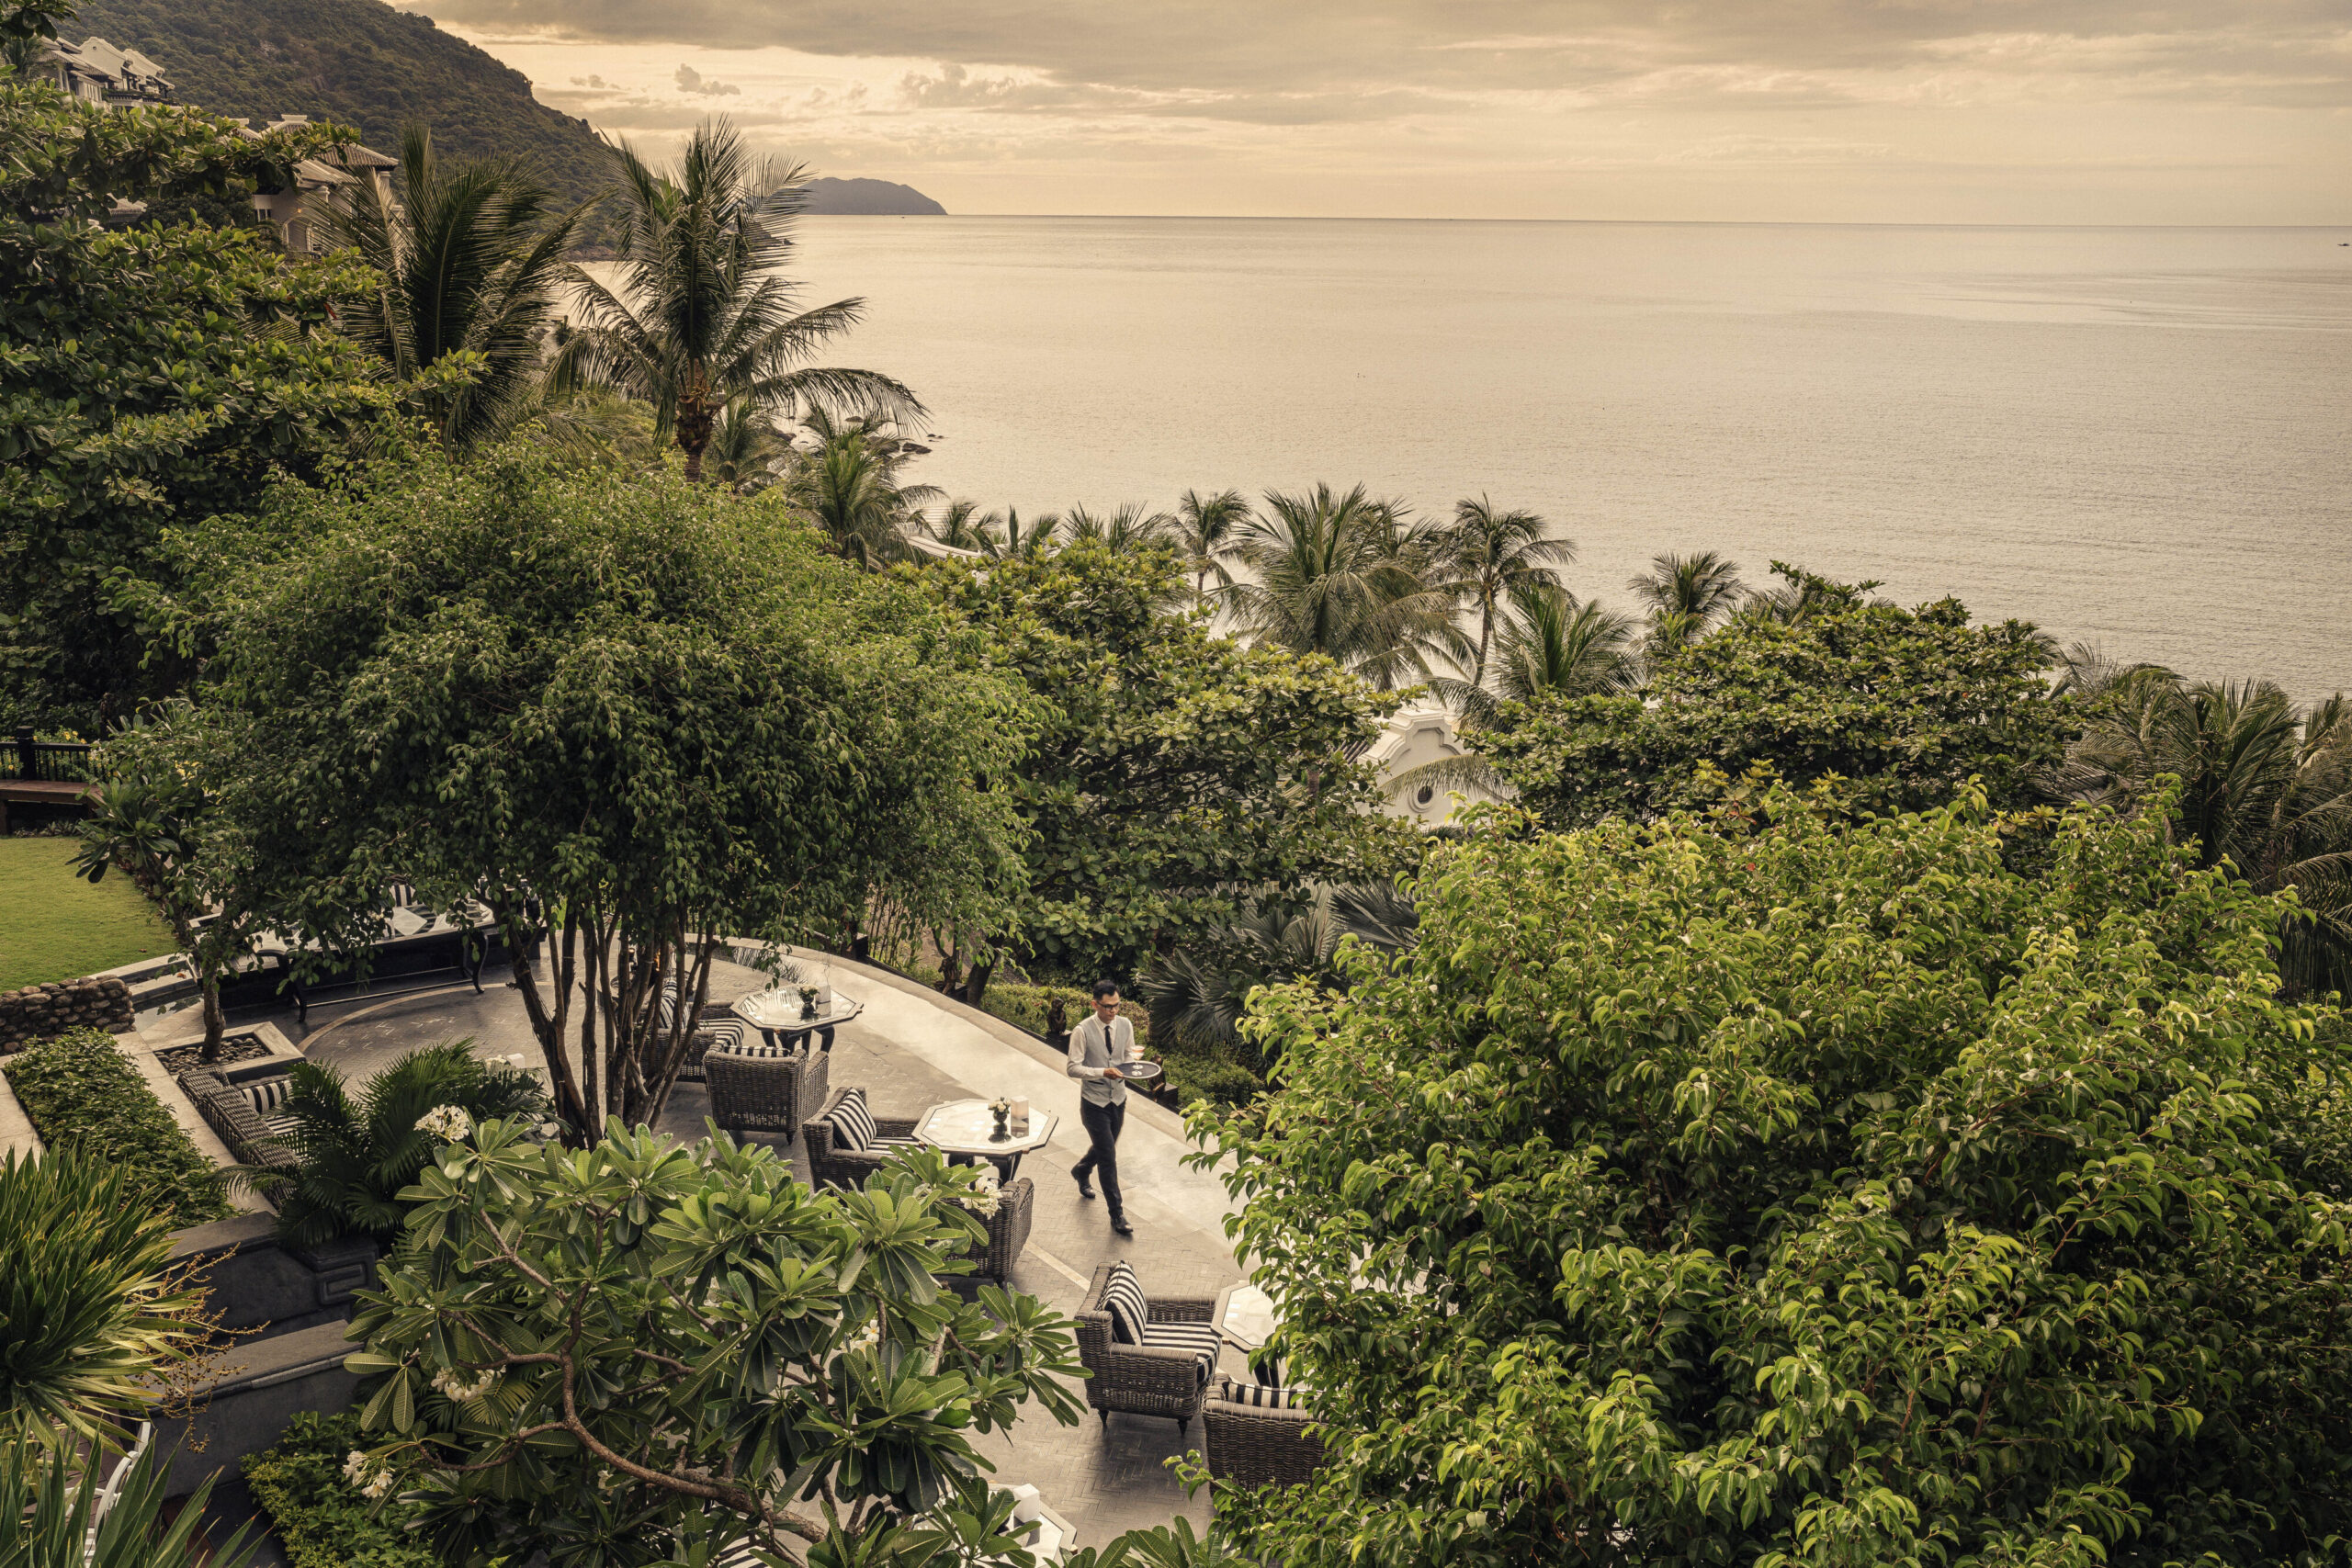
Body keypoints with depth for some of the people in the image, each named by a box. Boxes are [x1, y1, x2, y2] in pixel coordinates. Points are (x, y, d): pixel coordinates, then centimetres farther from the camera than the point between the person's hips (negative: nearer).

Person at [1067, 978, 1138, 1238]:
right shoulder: (1082, 1032, -19)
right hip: (1094, 1102, -5)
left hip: (1118, 1099, 5)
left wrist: (1130, 1065, -12)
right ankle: (1117, 1214, 3)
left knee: (1104, 1148, 23)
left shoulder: (1125, 1026, -4)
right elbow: (1074, 1068, -17)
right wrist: (1103, 1072, -31)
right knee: (1108, 1157, -6)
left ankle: (1081, 1170, 56)